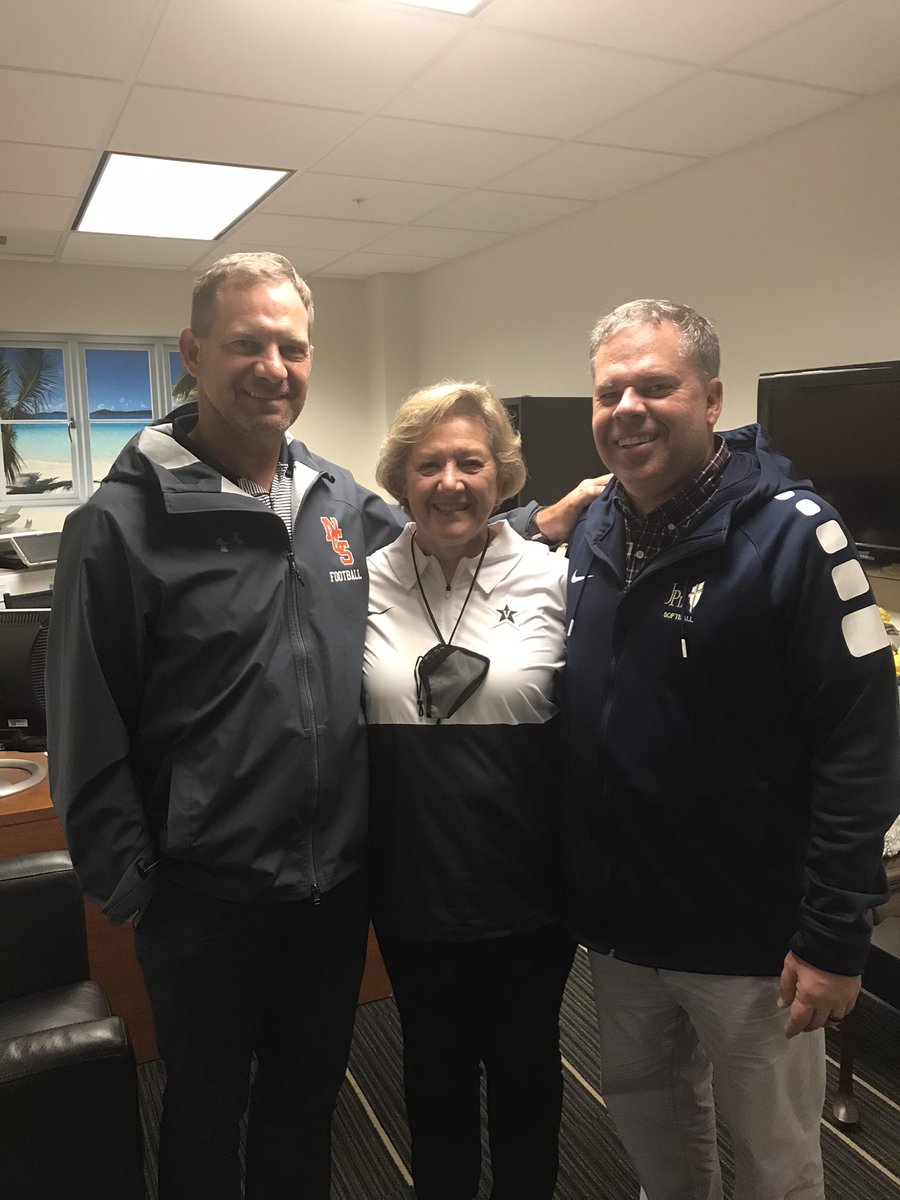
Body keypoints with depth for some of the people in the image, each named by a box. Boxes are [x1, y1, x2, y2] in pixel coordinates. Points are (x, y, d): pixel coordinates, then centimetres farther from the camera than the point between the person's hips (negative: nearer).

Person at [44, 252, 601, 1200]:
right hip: (204, 898, -4)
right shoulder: (123, 523, -13)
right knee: (207, 1117, 20)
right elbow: (87, 731, -11)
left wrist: (536, 522, 7)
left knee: (309, 1098, 25)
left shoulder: (344, 501, 2)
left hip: (338, 882, 5)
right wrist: (128, 887, -10)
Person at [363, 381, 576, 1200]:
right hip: (412, 891, 2)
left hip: (529, 891, -1)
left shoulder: (552, 579, -8)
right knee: (435, 1068, 22)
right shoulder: (366, 585, -4)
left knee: (527, 1065, 21)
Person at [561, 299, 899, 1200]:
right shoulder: (590, 533, 2)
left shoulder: (793, 532, -17)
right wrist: (567, 882, 8)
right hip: (614, 919, 5)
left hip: (750, 932, -5)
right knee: (646, 1117, 25)